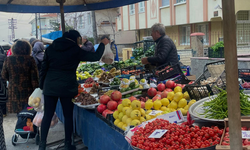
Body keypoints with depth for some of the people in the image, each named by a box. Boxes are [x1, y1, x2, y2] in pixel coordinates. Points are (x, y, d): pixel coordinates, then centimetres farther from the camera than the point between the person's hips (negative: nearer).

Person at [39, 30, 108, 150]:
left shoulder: (50, 48, 7)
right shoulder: (75, 50, -5)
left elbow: (44, 68, 8)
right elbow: (95, 57, 0)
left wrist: (42, 85, 16)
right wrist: (103, 44, 16)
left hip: (49, 87, 4)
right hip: (67, 87, -3)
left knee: (47, 115, 9)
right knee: (68, 116, 9)